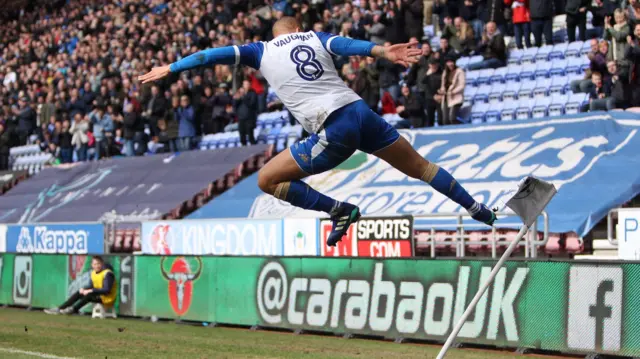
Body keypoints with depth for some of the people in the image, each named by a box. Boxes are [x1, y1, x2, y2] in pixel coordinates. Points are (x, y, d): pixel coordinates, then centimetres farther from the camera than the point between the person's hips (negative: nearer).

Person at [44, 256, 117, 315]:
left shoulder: (107, 273, -20)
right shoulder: (94, 272, 7)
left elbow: (106, 290, -28)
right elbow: (91, 286, 14)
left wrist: (91, 291, -28)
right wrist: (84, 289, -9)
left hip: (107, 298, -8)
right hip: (97, 295, 8)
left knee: (89, 295, -33)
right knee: (78, 293, -5)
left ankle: (73, 309, -29)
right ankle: (59, 309, -10)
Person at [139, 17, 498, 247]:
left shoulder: (261, 51, 15)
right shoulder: (316, 37, 19)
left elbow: (215, 54, 10)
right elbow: (346, 44, -2)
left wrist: (169, 68, 15)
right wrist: (381, 51, -19)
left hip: (333, 132, -4)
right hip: (362, 111, 4)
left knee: (267, 179, 9)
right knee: (420, 166, 23)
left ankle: (340, 211, 1)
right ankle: (479, 211, 25)